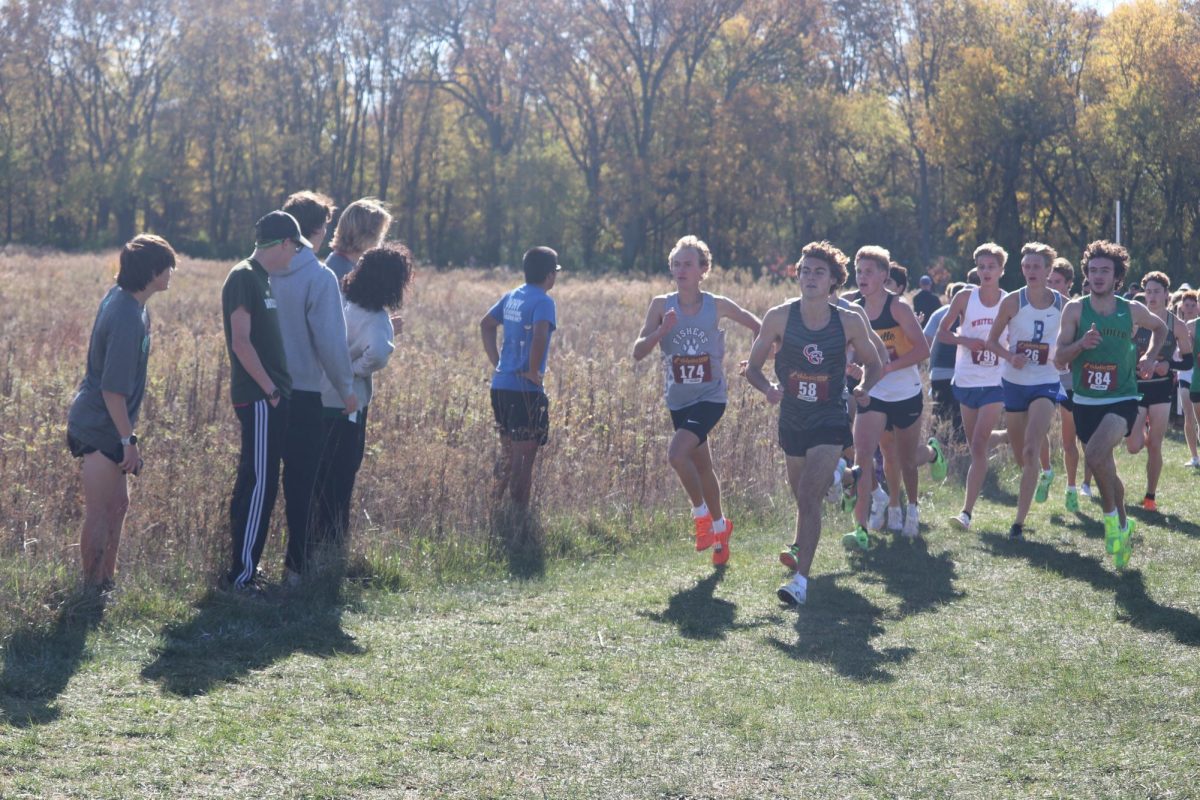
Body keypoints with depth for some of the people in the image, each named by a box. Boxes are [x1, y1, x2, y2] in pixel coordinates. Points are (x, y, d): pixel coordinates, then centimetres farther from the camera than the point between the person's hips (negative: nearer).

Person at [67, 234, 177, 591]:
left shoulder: (120, 296, 3)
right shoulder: (128, 318, -27)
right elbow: (113, 389, -26)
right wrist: (129, 439, -19)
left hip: (105, 425, 10)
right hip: (101, 428, -10)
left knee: (117, 504, 19)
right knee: (100, 514, 1)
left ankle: (106, 581, 30)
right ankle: (92, 589, 12)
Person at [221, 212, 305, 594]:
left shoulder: (261, 279, 17)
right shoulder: (244, 278, -12)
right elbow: (240, 341, -19)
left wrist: (276, 387, 16)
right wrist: (269, 389, -16)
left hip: (269, 398, 10)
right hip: (258, 399, -10)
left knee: (253, 484, 12)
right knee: (260, 484, -9)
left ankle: (245, 566, 18)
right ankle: (243, 574, -6)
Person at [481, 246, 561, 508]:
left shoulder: (511, 297, 12)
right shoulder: (543, 302, -13)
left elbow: (486, 324, 22)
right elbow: (539, 336, -29)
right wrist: (534, 371, -18)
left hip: (501, 385, 8)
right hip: (526, 389, -8)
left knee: (508, 452, 18)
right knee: (525, 454, -3)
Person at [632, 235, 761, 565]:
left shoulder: (718, 306, -7)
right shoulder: (662, 305, -4)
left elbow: (758, 327, 8)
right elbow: (638, 352, -10)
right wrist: (662, 331, -25)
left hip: (710, 398, -4)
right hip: (679, 400, 4)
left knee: (677, 453, -24)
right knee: (702, 466, 17)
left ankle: (701, 513, -1)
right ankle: (719, 526, 38)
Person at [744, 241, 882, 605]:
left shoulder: (849, 322, -6)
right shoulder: (779, 317, -6)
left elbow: (873, 363, 11)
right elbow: (753, 366, 2)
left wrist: (863, 388, -8)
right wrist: (768, 388, -19)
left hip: (829, 421, -3)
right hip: (792, 420, 3)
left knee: (809, 494, -17)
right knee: (803, 496, 16)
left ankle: (801, 580, -19)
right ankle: (800, 547, 47)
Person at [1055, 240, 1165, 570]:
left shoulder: (1132, 310, -3)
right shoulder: (1075, 309, -4)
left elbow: (1160, 327, 20)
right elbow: (1059, 359, -6)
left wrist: (1149, 357, 3)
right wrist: (1081, 343, -24)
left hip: (1122, 399, -2)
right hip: (1085, 402, 2)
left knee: (1095, 454, -28)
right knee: (1105, 469, 13)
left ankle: (1113, 517, -7)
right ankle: (1123, 526, 35)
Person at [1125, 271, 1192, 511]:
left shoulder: (1177, 326, -2)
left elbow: (1189, 361, 3)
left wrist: (1169, 364, -15)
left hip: (1161, 389, 0)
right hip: (1136, 387, 0)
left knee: (1154, 446, 1)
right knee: (1134, 446, -7)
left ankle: (1151, 496, 13)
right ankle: (1142, 429, 31)